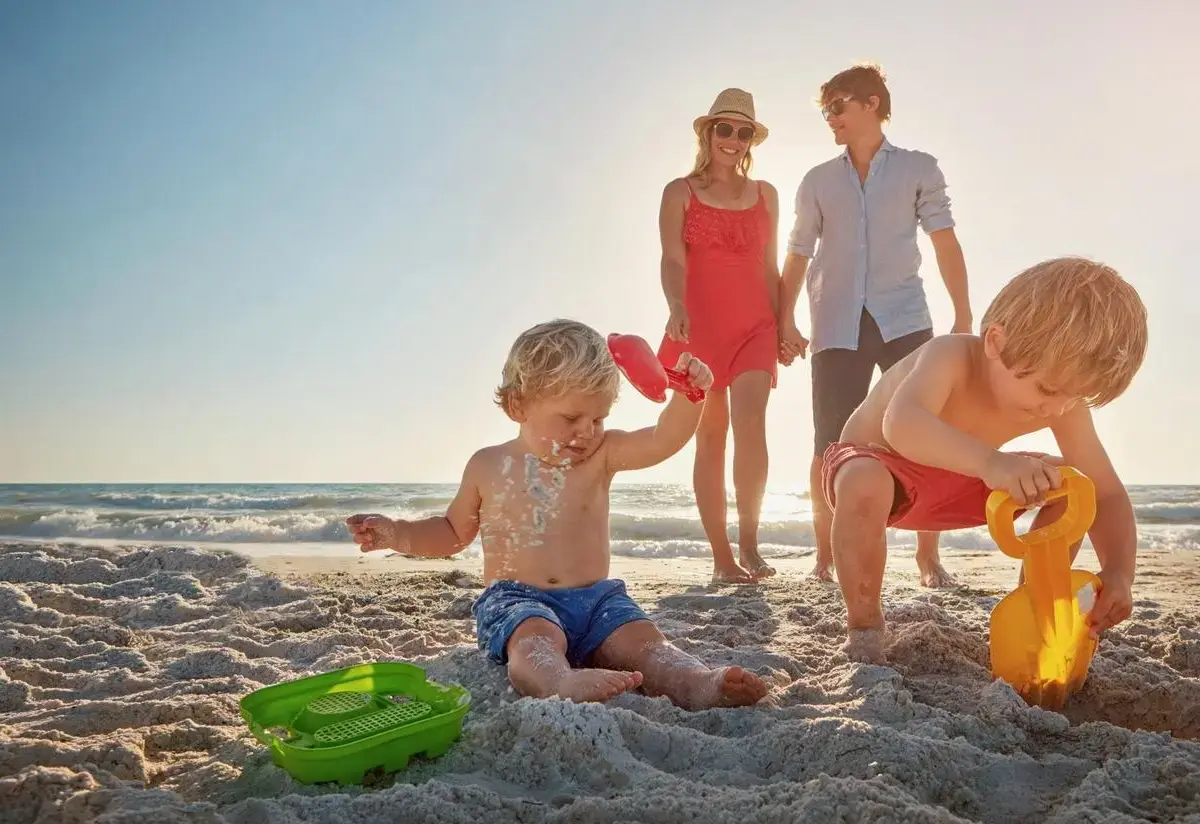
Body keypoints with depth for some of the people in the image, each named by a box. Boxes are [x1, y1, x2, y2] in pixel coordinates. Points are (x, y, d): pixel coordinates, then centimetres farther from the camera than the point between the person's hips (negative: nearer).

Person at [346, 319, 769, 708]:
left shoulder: (602, 455, 6)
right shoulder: (488, 466, 7)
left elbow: (664, 440, -9)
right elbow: (453, 531, 20)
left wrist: (688, 395, -29)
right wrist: (397, 534, 3)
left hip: (597, 597, 4)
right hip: (516, 599, -3)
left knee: (642, 638, -24)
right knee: (537, 638, -36)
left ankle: (696, 683, -50)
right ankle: (564, 682, -67)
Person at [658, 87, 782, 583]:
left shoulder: (765, 194, 16)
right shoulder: (680, 193, 6)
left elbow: (770, 267, 17)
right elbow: (672, 260, -7)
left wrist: (783, 324, 10)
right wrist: (677, 308, -25)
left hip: (755, 327, 2)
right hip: (699, 326, -2)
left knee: (750, 425, -17)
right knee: (710, 437, 0)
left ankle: (748, 542, -7)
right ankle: (722, 557, 5)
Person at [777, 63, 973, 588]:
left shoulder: (918, 169, 9)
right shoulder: (818, 181, 15)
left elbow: (945, 243, 4)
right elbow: (797, 256, 15)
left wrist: (963, 316, -3)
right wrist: (785, 324, 9)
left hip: (903, 321, -1)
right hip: (836, 328, 1)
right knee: (830, 445, -2)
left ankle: (928, 556, 4)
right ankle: (825, 557, 8)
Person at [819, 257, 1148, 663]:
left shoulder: (1064, 402, -17)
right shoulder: (952, 355, -35)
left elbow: (1107, 493, -14)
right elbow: (901, 425, -56)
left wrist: (1119, 572, -32)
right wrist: (989, 461, -72)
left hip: (957, 481, 6)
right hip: (882, 465, -5)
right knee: (864, 486, -41)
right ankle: (864, 626, -19)